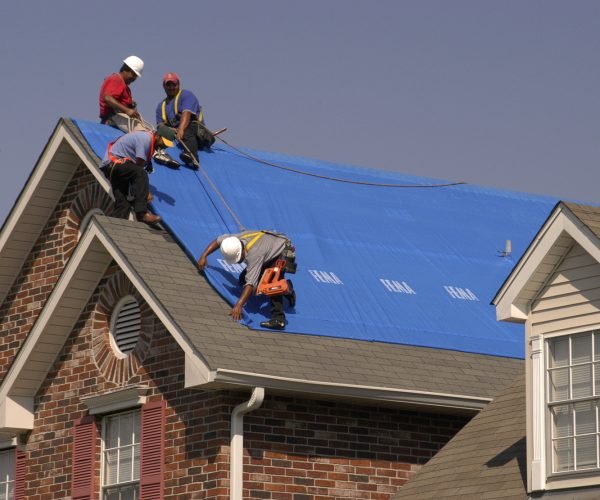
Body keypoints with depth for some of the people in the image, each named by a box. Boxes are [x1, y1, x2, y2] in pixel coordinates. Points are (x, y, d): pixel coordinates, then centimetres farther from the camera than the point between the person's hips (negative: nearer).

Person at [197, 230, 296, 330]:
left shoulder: (253, 254, -42)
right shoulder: (237, 239, -22)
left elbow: (251, 283, -47)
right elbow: (218, 240, 0)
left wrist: (239, 305, -54)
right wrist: (204, 256, -10)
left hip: (283, 252, -9)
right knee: (243, 279, 3)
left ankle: (278, 319, -39)